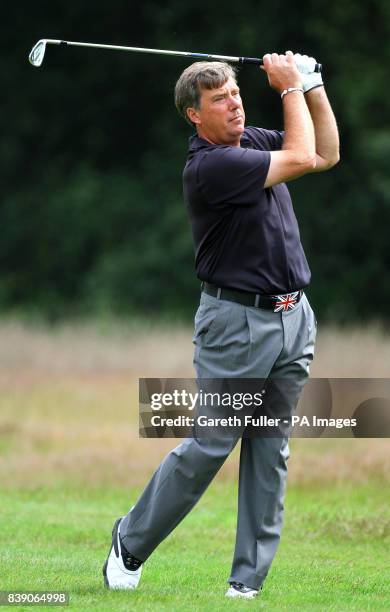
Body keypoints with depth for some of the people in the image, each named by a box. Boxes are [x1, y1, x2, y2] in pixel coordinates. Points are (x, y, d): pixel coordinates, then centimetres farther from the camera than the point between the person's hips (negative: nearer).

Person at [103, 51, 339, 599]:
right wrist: (290, 87, -5)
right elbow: (301, 158, -16)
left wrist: (313, 85, 6)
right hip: (238, 321, -8)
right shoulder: (208, 166, -18)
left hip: (294, 316, 8)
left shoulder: (252, 141, 9)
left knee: (270, 454, 5)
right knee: (209, 446, -5)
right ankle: (130, 544, 12)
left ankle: (248, 579, 6)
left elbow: (327, 154, 17)